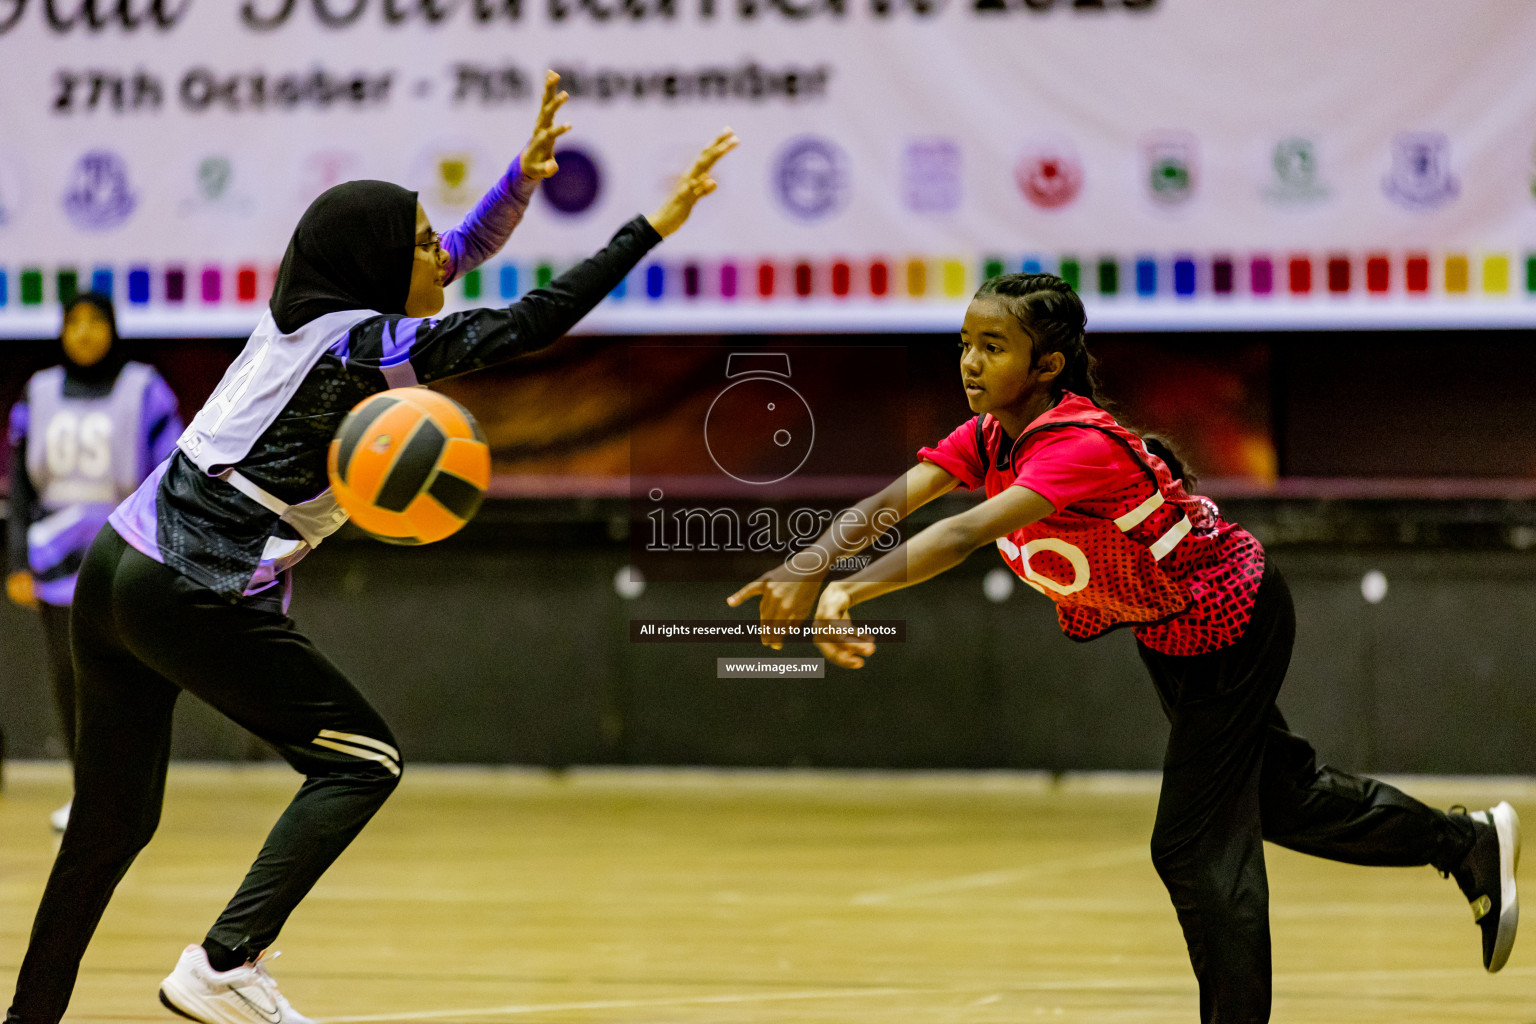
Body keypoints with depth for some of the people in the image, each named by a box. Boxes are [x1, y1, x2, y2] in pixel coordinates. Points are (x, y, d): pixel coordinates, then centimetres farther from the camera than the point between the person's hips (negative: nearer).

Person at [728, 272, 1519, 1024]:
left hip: (1232, 626, -9)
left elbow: (968, 533, -50)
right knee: (1281, 797, 24)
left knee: (1195, 845, -6)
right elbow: (891, 505, -22)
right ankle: (1469, 845, 43)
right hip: (1165, 633, 9)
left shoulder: (1080, 445, -37)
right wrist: (809, 570, -41)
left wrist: (847, 591, -59)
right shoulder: (989, 436, -12)